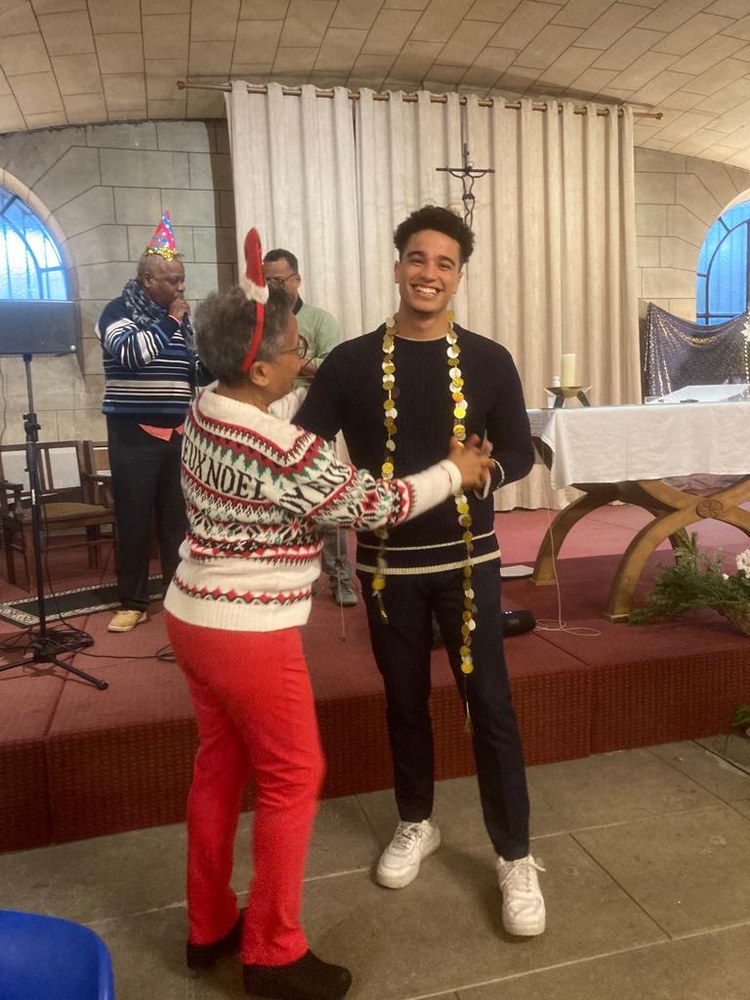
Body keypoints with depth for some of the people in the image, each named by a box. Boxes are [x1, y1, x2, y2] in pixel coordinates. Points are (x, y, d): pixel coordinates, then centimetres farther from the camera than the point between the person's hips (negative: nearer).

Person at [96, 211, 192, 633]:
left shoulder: (179, 316, 13)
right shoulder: (119, 311, -3)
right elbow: (130, 352, -23)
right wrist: (170, 321, -14)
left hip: (178, 431, 4)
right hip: (134, 433, -4)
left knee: (179, 516, 7)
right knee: (133, 519, 1)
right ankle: (133, 602, 11)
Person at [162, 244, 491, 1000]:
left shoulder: (203, 413, 2)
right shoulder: (285, 452, -24)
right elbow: (375, 505, -13)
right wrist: (455, 471, 0)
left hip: (192, 615, 9)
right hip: (248, 632, -9)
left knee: (219, 767, 20)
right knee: (292, 779, 8)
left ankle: (209, 927, 37)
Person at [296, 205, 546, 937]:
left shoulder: (488, 361, -3)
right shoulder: (350, 362, -4)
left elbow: (520, 452, 2)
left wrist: (482, 472, -19)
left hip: (467, 558, 0)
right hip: (386, 561, 1)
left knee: (489, 703, 5)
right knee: (404, 698, 16)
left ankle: (515, 857, 23)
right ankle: (416, 825, 39)